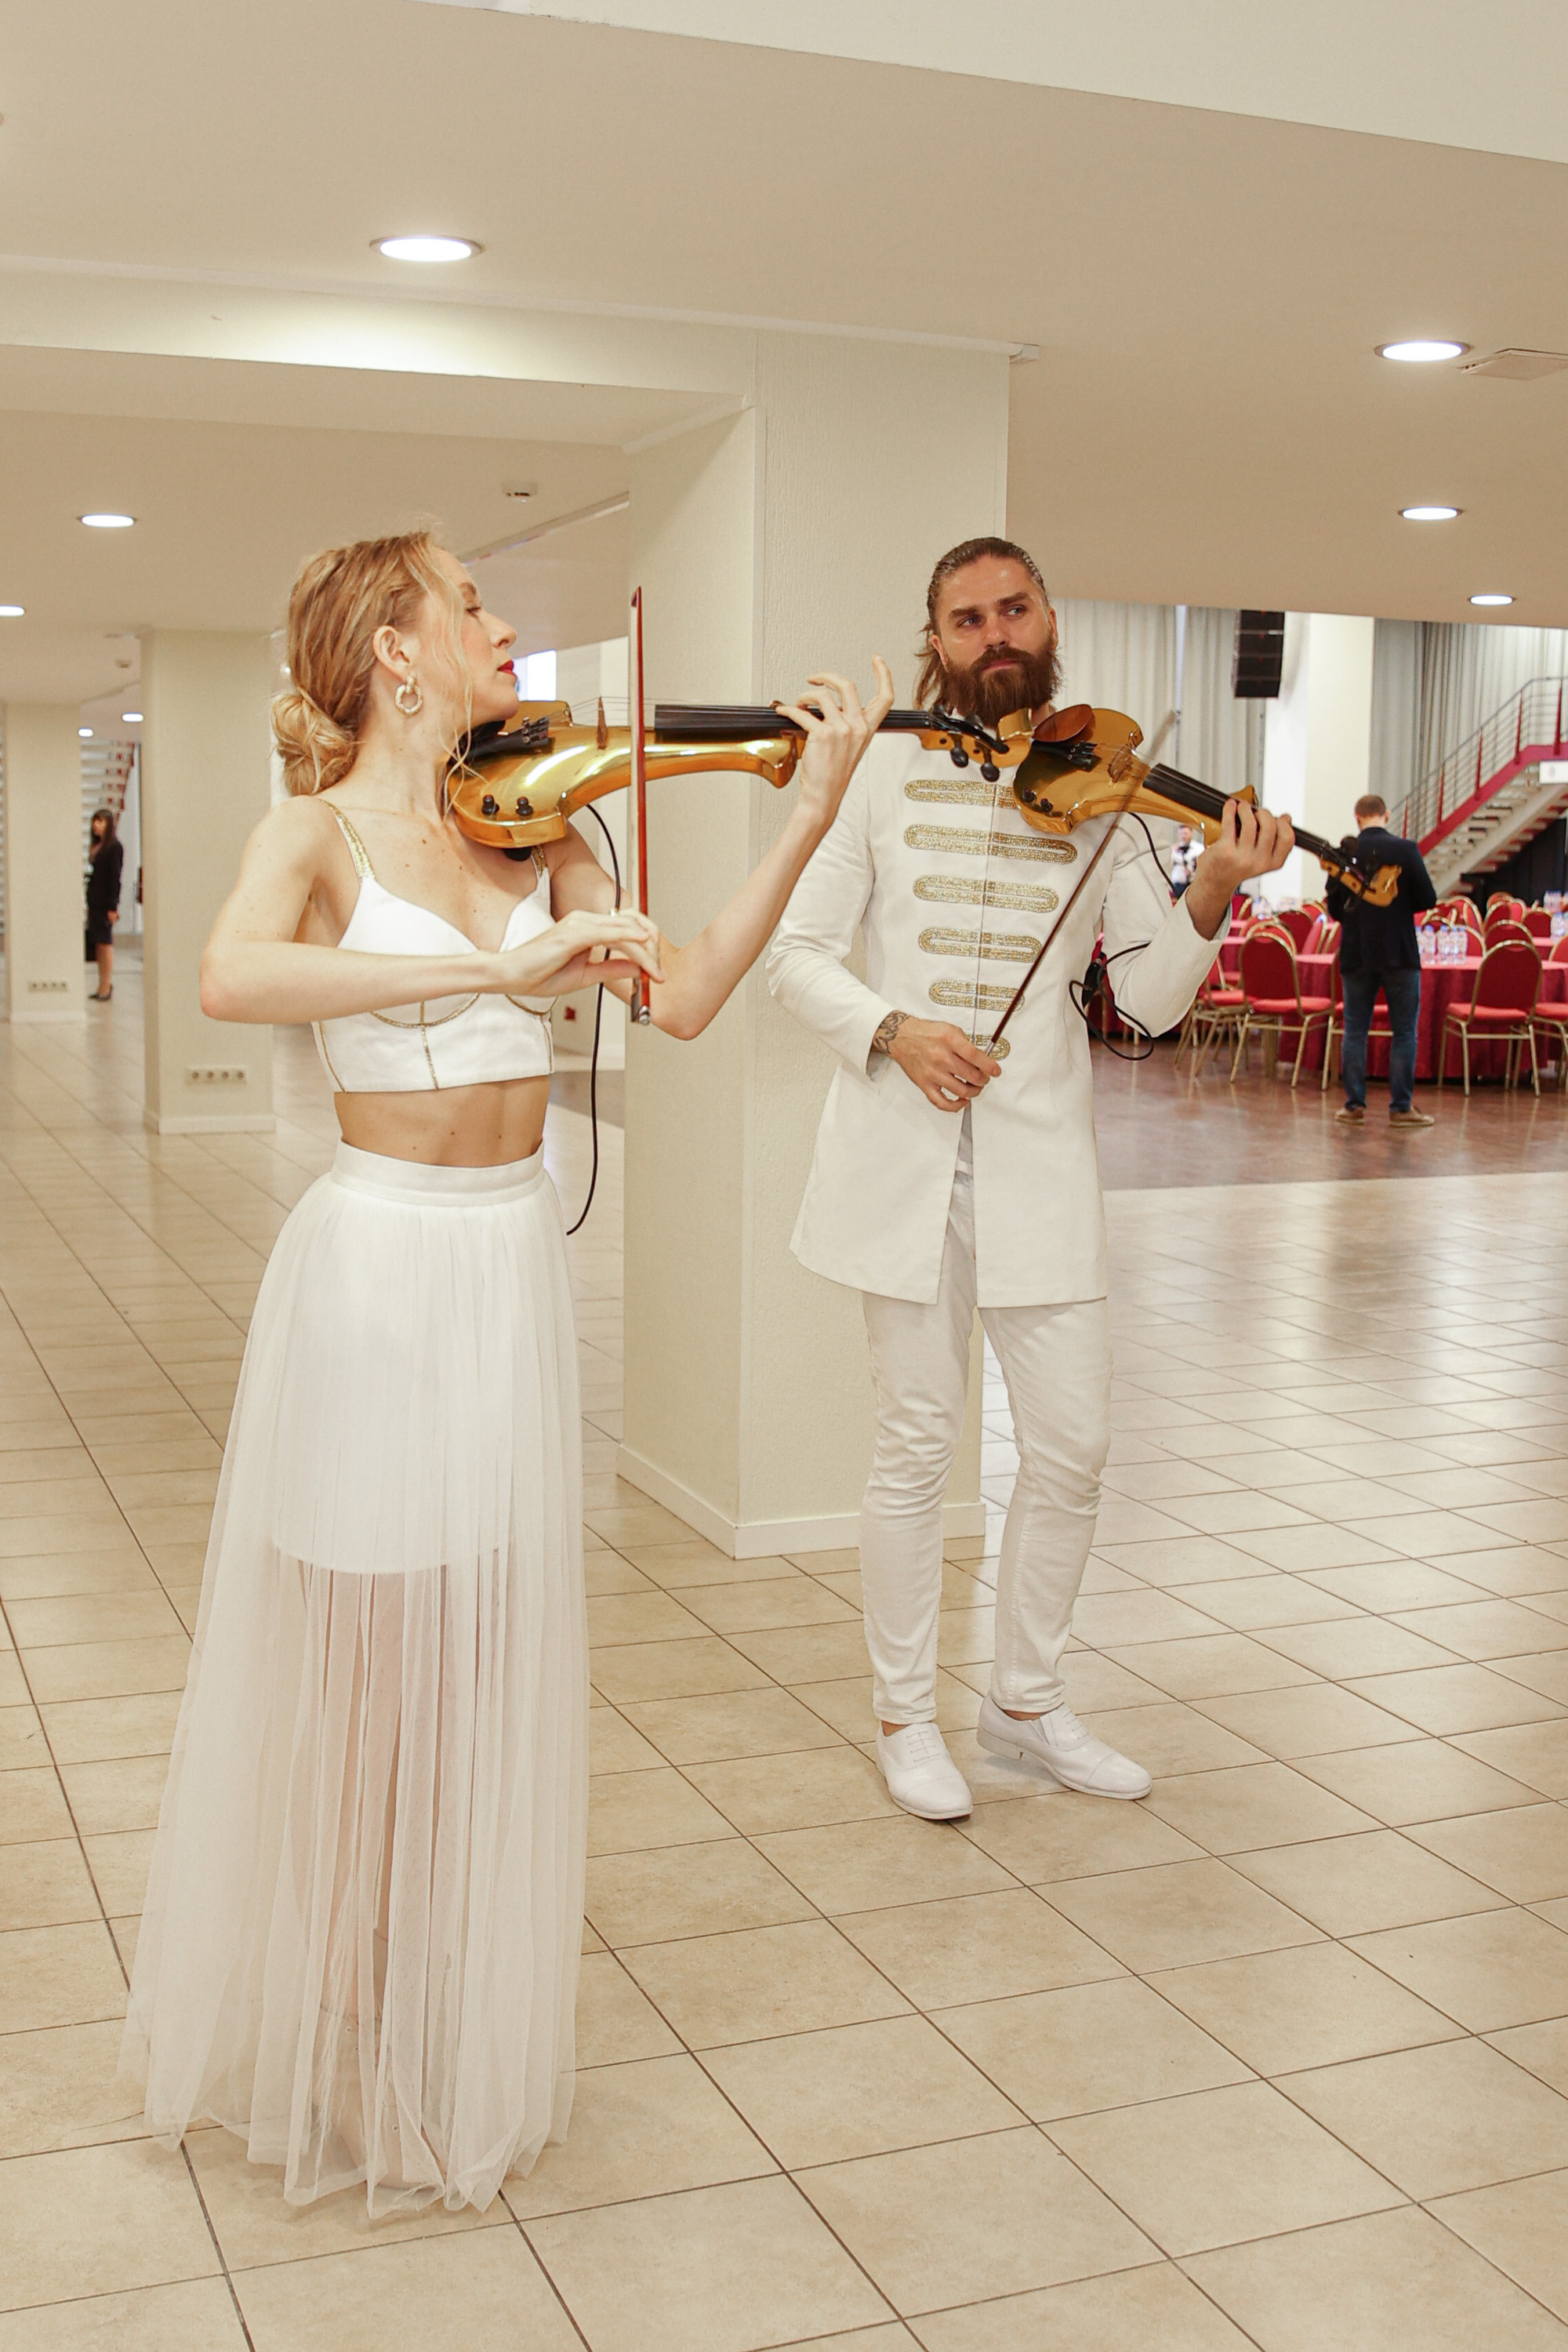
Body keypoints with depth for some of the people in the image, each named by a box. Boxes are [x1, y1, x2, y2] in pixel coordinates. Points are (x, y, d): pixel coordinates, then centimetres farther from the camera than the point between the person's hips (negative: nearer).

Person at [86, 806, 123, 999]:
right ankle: (104, 985, 14)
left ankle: (105, 988, -2)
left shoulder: (114, 847, -10)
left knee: (105, 942, -5)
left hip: (105, 901, -8)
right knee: (97, 943, 9)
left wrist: (112, 907, -16)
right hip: (94, 900, 8)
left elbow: (115, 878, -13)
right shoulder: (97, 847, 14)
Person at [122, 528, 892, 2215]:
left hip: (513, 1268, 5)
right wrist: (499, 966, -34)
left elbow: (685, 998, 0)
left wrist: (811, 814, -5)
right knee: (359, 1664, 5)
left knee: (485, 1667, 13)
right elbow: (229, 980, -28)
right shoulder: (323, 827, -6)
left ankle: (456, 2034, 30)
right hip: (380, 1264, -5)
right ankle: (333, 2053, 23)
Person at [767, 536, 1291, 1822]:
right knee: (919, 1445, 5)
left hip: (1039, 1149, 2)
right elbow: (797, 953, 0)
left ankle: (1027, 1699, 27)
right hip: (905, 1149, -2)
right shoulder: (886, 774, 1)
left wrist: (1212, 896, -18)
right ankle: (905, 1713, 23)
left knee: (1073, 1447, 5)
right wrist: (892, 1028, -17)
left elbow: (1155, 1000, 0)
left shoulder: (1101, 791, 5)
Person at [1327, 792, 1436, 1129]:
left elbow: (1335, 909, 3)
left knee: (1355, 1030, 10)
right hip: (1399, 953, -2)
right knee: (1404, 1032, 5)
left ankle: (1354, 1105, 10)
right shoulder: (1405, 849, -8)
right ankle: (1400, 1107, 5)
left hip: (1356, 954, 2)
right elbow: (1428, 899, -5)